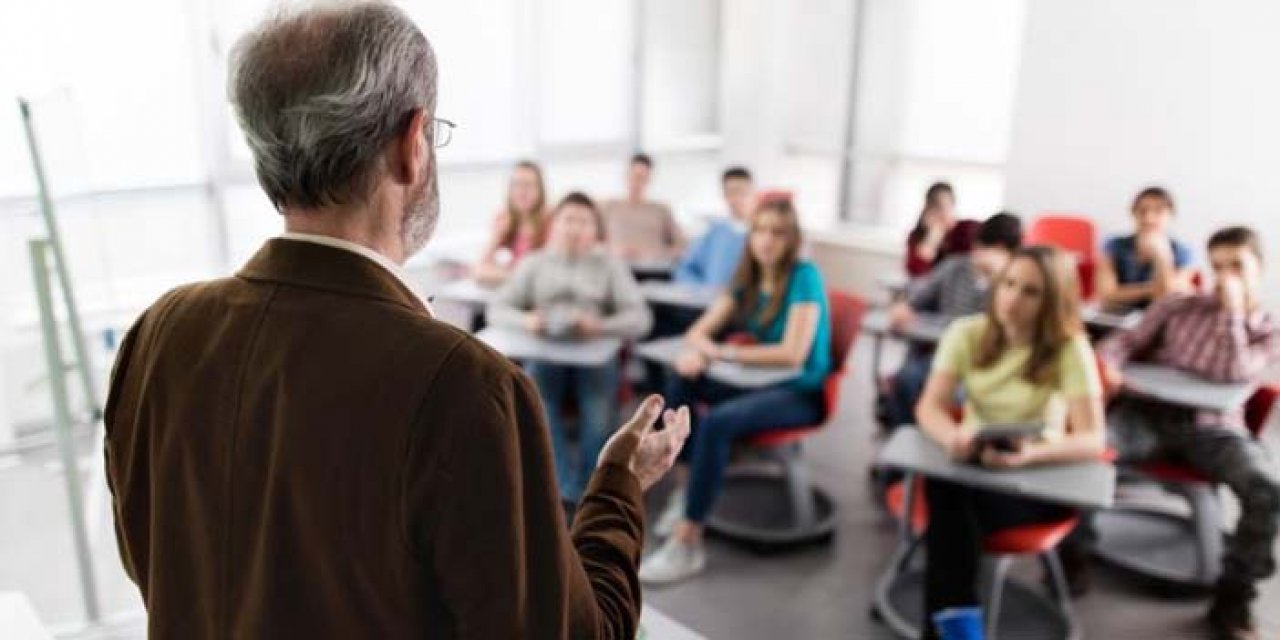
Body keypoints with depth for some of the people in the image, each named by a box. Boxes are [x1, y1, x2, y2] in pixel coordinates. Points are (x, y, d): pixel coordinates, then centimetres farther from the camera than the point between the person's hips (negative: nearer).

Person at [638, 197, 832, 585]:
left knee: (717, 422, -31)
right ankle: (687, 485, -5)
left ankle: (688, 544, -25)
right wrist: (700, 350, -22)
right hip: (760, 380, 7)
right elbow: (700, 331, 3)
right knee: (681, 380, -12)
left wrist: (723, 353, -23)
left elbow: (793, 354, -24)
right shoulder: (747, 277, 5)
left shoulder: (804, 276, -15)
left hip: (802, 391, -7)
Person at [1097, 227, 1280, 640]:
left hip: (1213, 428, 0)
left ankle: (1232, 598, -7)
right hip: (1149, 414, 0)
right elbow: (1128, 340, 8)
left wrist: (1233, 311, -5)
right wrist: (1106, 365, -14)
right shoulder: (1179, 306, 14)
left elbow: (1231, 373, -8)